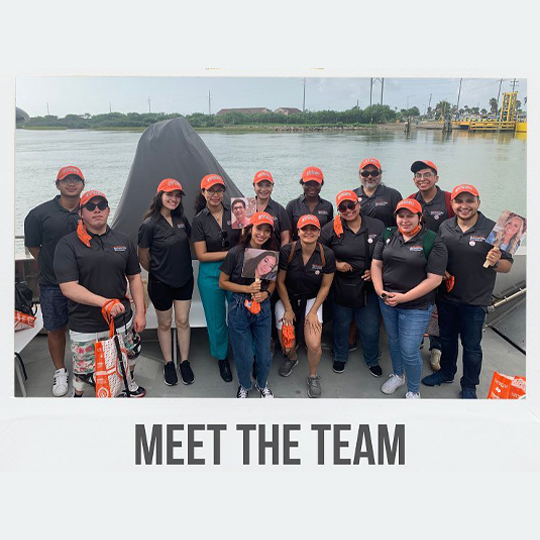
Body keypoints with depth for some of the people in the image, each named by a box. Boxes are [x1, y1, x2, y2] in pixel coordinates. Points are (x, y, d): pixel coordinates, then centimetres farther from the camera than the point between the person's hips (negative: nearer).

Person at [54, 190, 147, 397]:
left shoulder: (123, 240, 4)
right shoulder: (68, 245, -10)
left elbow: (134, 278, 9)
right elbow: (68, 287, -17)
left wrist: (140, 312, 3)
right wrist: (105, 302, -26)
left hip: (122, 320, 4)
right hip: (85, 326, -3)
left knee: (131, 355, 21)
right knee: (84, 371, 10)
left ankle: (129, 383, 52)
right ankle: (77, 396, 41)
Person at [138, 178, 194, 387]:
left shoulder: (182, 220, -1)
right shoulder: (149, 224, -17)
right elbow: (142, 257, -8)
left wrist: (184, 266, 12)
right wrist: (155, 271, 6)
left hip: (184, 279, 4)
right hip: (161, 282, -4)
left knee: (183, 321, 10)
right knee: (165, 324, 12)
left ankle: (184, 362, 26)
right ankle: (168, 364, 29)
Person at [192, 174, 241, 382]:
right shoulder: (199, 220, -4)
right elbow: (201, 255, -7)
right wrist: (229, 253, -13)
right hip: (211, 275, -1)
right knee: (217, 322, 11)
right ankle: (222, 359, 33)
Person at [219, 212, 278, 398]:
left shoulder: (271, 254, -1)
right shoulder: (236, 253, -12)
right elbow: (223, 282, -6)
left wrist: (266, 293, -10)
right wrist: (247, 289, -17)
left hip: (263, 308, 3)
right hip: (239, 308, -3)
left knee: (264, 354, 12)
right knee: (244, 355, 9)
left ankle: (262, 384, 42)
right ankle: (244, 385, 40)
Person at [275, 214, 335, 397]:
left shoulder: (327, 255, -13)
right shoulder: (287, 251, -16)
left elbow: (325, 286, -3)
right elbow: (280, 282, -7)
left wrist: (313, 312, -6)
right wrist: (288, 310, -5)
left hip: (312, 300, 0)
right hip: (287, 299, 0)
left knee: (314, 345, -15)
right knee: (287, 344, -5)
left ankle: (313, 376, 19)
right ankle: (292, 358, 36)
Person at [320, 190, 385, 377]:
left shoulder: (377, 227, -1)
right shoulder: (330, 229, -4)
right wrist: (336, 264, -11)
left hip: (368, 285, 0)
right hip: (341, 286, 0)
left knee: (371, 327, 8)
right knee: (341, 323, 16)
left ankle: (372, 360, 35)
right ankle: (340, 357, 41)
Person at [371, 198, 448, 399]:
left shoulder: (433, 242, -12)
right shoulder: (388, 236, 4)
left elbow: (434, 279, -16)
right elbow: (376, 264, 6)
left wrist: (404, 297, -19)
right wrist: (379, 290, -9)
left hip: (416, 306, -5)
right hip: (386, 301, 5)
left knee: (409, 352, -1)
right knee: (393, 341, 22)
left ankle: (413, 391, 25)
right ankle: (398, 375, 48)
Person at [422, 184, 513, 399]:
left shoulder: (491, 229, -12)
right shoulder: (444, 227, -2)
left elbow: (507, 266, -10)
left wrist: (495, 263, -31)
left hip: (475, 300, -3)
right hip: (446, 296, 4)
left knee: (471, 345, 11)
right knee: (447, 338, 21)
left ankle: (469, 386, 32)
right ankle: (446, 373, 44)